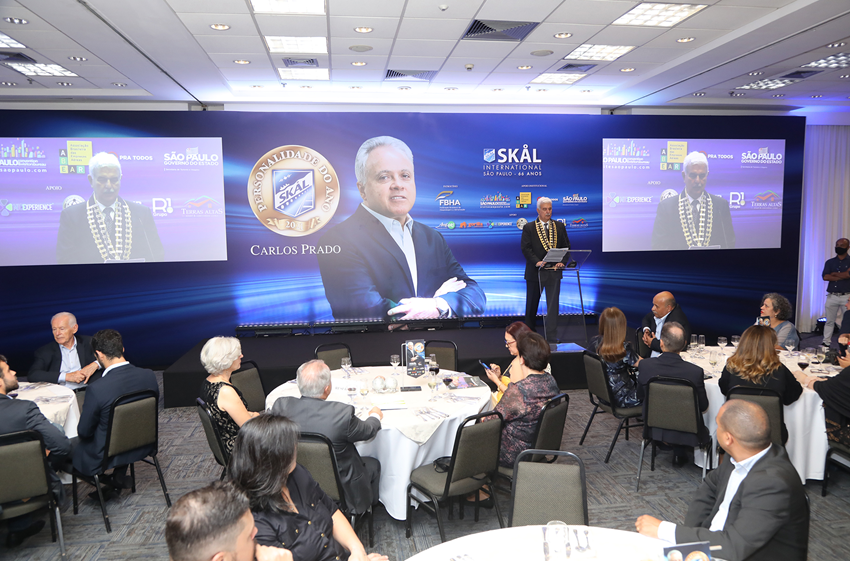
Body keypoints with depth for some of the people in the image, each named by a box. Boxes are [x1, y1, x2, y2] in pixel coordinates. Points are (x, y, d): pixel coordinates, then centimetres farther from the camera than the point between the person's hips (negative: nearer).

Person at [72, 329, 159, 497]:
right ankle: (118, 478, 29)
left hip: (107, 456, -4)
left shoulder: (96, 389, -28)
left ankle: (113, 481, 24)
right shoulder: (149, 376, -14)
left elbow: (84, 432, -14)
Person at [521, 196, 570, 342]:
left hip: (554, 271, 2)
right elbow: (525, 248, -7)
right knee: (532, 304, 10)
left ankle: (552, 338, 2)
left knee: (553, 304, -3)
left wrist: (561, 261, -10)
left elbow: (566, 246, 7)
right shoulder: (529, 228, 1)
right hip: (535, 271, -1)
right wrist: (537, 261, -21)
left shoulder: (560, 226, 10)